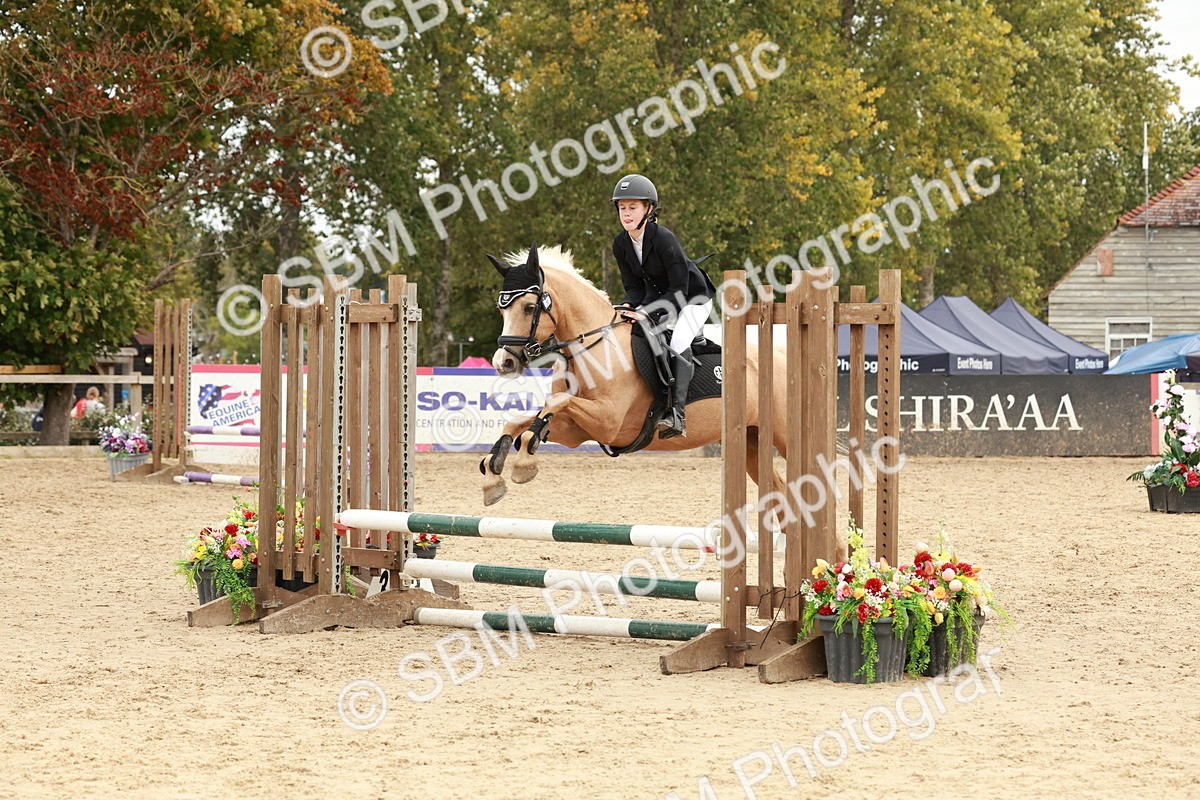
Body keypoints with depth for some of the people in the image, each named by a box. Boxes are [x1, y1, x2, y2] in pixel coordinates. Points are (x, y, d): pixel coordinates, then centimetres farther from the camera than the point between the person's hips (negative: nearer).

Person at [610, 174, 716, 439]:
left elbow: (679, 290, -28)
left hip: (693, 298, -8)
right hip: (658, 297, 8)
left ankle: (676, 413, -39)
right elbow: (634, 287, -2)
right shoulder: (621, 244, -9)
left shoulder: (664, 239, -29)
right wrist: (627, 306, -25)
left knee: (678, 342, -30)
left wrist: (647, 312, -36)